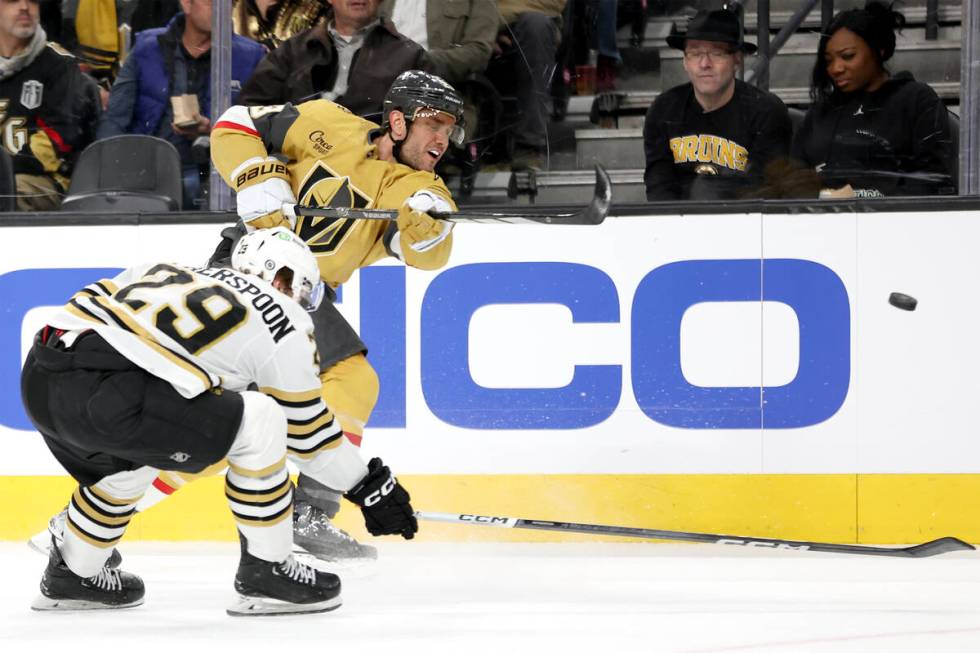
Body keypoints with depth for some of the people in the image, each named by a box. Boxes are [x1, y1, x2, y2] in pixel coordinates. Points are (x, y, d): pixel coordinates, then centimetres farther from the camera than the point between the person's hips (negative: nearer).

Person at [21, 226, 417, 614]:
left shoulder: (170, 272, 30)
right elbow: (306, 431, 19)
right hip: (104, 393, -8)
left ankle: (72, 576, 44)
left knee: (130, 464, 36)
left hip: (39, 377, 8)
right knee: (260, 422, 5)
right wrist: (372, 489, 30)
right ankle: (265, 570, 11)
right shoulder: (283, 321, 13)